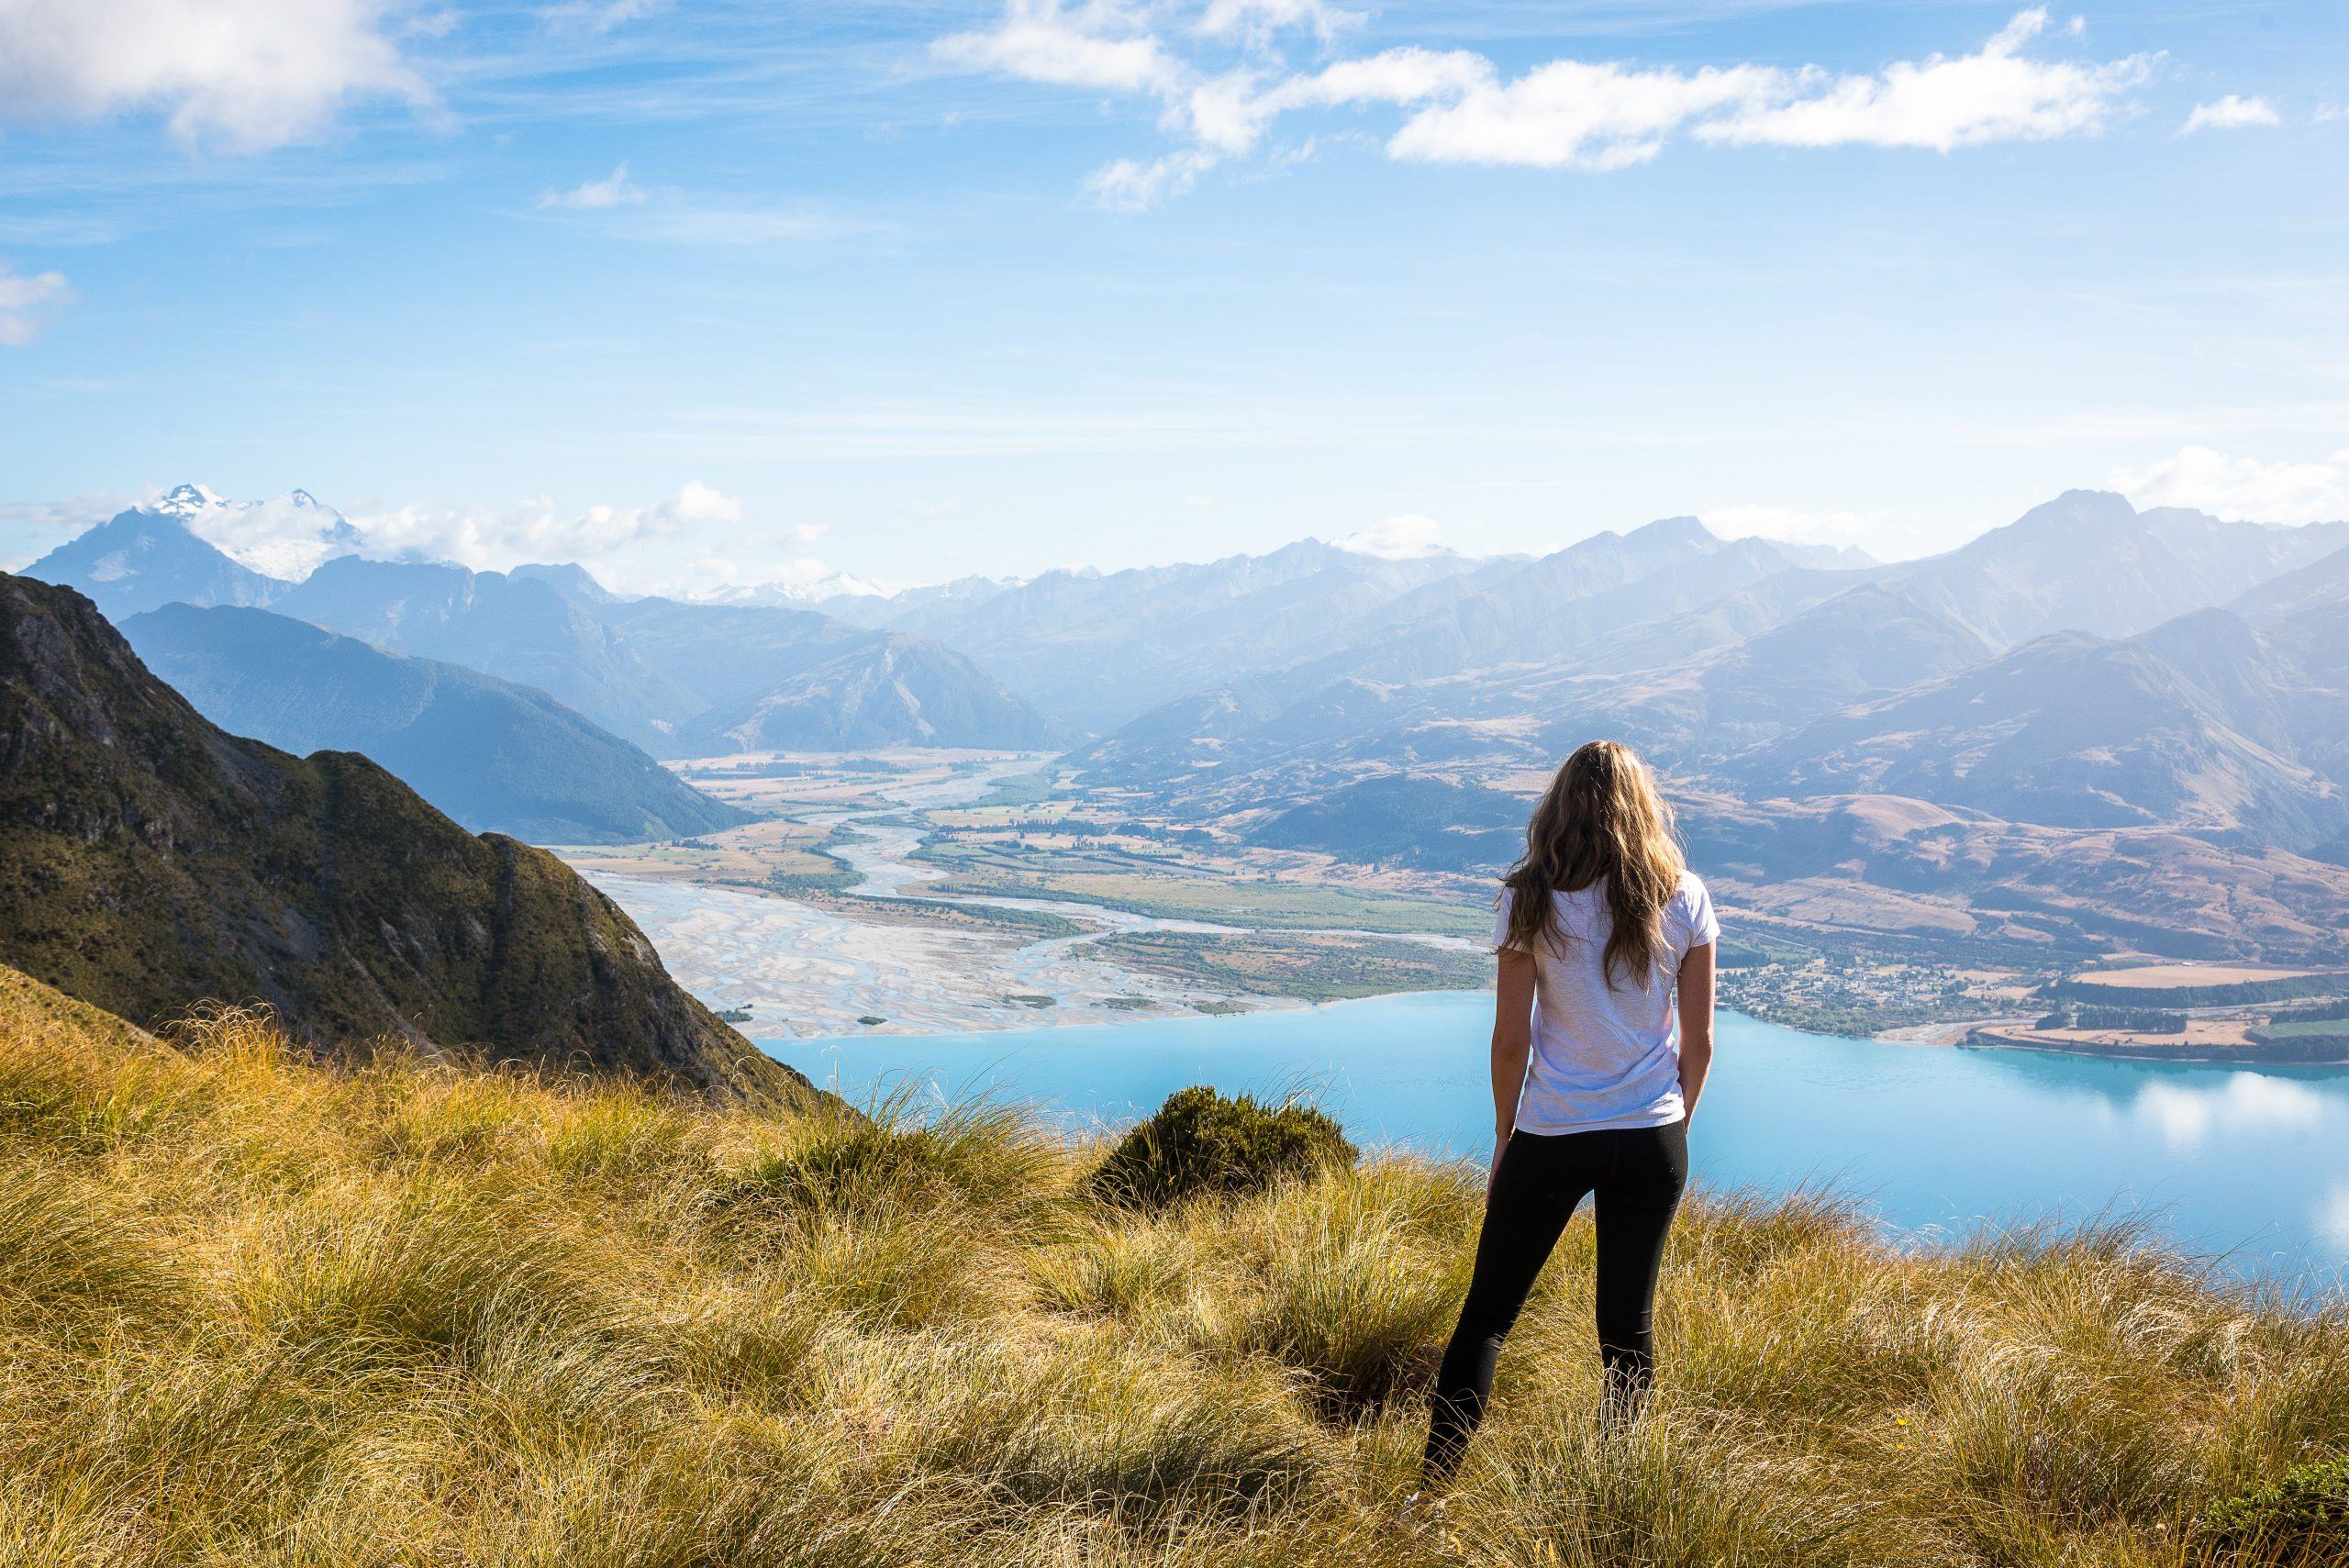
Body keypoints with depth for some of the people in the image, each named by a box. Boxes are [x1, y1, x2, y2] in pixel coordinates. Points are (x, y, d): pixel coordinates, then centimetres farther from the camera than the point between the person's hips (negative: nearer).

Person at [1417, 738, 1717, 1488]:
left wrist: (1505, 1138, 6)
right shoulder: (1683, 899, -3)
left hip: (1551, 1138, -2)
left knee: (1487, 1313, 9)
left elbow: (1512, 1039, -6)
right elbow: (1699, 1040, 2)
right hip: (1652, 1141, 2)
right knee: (1628, 1326, 12)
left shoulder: (1532, 901, -9)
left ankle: (1429, 1492, 6)